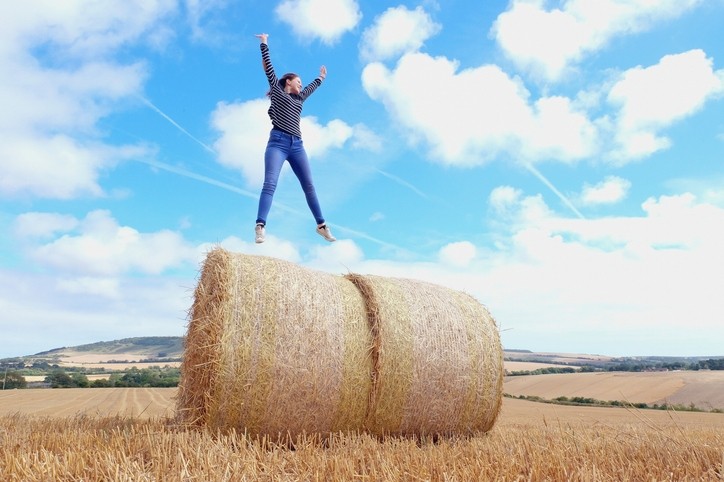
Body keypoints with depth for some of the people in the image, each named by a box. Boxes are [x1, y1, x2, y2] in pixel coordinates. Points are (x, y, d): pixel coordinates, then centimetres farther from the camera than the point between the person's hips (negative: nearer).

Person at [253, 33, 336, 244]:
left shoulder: (299, 98, 28)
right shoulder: (277, 89, 14)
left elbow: (311, 87, 46)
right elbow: (268, 67, 12)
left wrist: (321, 77, 59)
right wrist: (264, 44, 15)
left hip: (297, 145, 6)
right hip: (278, 142, -6)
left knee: (309, 185, 3)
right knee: (270, 183, -19)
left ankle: (321, 225, 7)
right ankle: (260, 226, -30)